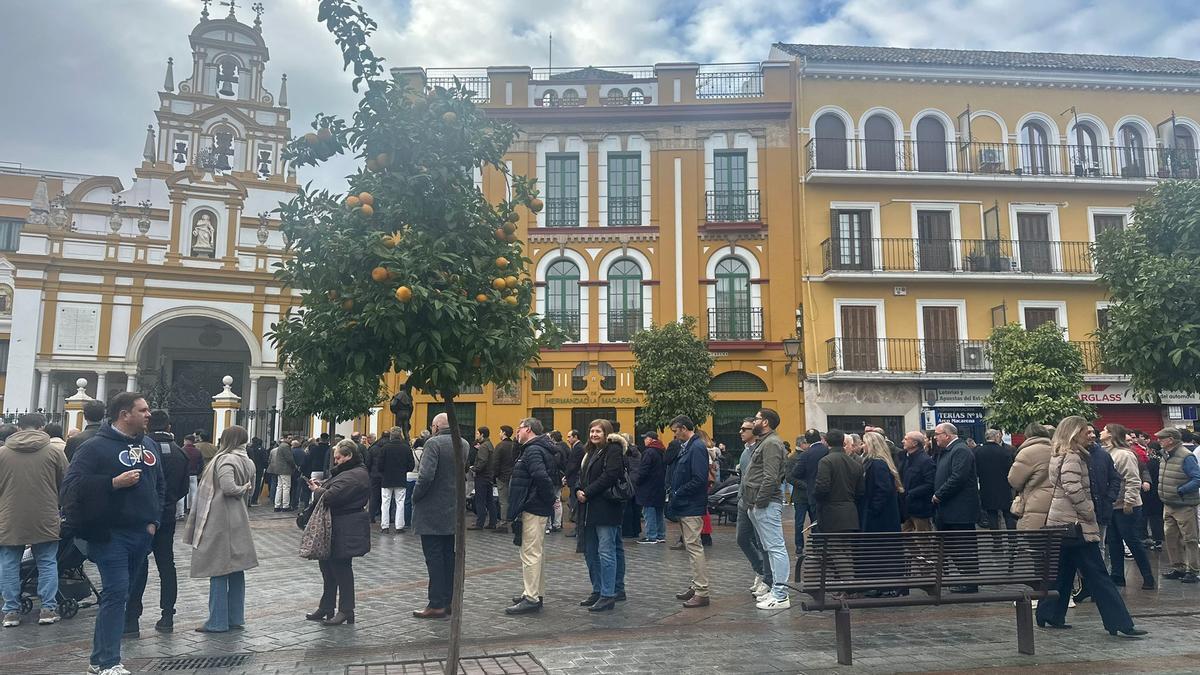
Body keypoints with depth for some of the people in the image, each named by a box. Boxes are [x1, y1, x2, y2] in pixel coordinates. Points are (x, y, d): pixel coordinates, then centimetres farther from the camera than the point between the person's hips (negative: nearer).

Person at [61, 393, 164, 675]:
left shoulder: (148, 445, 14)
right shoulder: (96, 447, -8)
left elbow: (159, 485, 22)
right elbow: (72, 484, -16)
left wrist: (154, 521, 12)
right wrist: (114, 483, -22)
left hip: (142, 534, 7)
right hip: (111, 534, -7)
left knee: (117, 593, 14)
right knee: (116, 593, -10)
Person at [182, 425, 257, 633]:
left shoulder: (225, 459, -15)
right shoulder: (248, 462, 10)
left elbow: (228, 487, -27)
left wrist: (241, 489, -9)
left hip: (219, 521, -8)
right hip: (239, 521, 8)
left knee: (218, 571, 0)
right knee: (236, 569, 12)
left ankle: (217, 622, 7)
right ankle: (236, 618, 19)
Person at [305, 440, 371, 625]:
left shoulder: (355, 475, -20)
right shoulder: (349, 471, 17)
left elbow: (330, 496, -26)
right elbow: (332, 486, 21)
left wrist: (317, 490, -7)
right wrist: (320, 485, 1)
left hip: (345, 531, -11)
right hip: (338, 528, 11)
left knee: (341, 568, -2)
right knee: (327, 565, 15)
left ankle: (346, 611, 9)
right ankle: (326, 608, 26)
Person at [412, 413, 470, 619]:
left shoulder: (434, 443, -15)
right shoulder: (464, 444, 7)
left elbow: (426, 475, -22)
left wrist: (415, 497, -10)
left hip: (432, 511, -7)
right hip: (454, 511, 7)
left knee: (434, 557, -2)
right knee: (450, 556, 13)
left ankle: (436, 604, 0)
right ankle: (449, 601, 18)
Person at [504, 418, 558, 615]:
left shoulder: (533, 451, -16)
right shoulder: (542, 449, 17)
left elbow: (541, 477, -30)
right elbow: (551, 477, 24)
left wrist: (549, 499, -18)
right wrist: (550, 499, 13)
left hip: (533, 510, -11)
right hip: (539, 509, 11)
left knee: (530, 554, -7)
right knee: (537, 552, 17)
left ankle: (531, 599, -5)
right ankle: (537, 593, 26)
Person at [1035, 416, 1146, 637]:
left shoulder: (1059, 456, 16)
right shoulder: (1072, 457, -15)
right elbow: (1074, 490, -23)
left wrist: (1088, 512, 17)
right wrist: (1090, 513, -13)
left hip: (1059, 522, 10)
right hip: (1075, 523, -10)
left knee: (1062, 571, 14)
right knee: (1097, 574, -6)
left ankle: (1049, 615, 17)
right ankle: (1119, 623, -3)